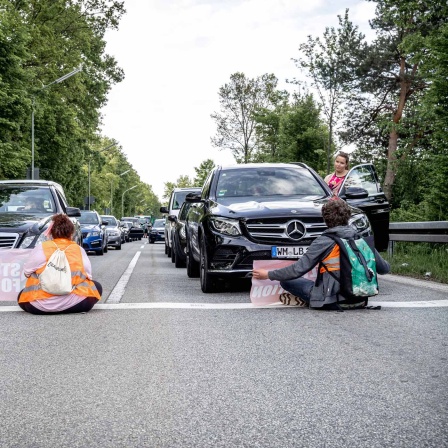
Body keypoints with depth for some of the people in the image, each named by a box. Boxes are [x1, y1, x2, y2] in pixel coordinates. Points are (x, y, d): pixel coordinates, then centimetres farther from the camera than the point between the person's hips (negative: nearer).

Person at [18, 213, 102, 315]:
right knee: (97, 287, 25)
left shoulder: (40, 249, 3)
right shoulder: (79, 249, 5)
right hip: (72, 303, -1)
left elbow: (27, 272, 7)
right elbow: (88, 274, 5)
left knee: (22, 295, 33)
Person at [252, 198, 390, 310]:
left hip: (333, 300, -6)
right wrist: (385, 265, 34)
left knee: (285, 281, 0)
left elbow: (298, 269, -13)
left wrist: (268, 275, -2)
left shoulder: (324, 242, -11)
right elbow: (384, 268, 9)